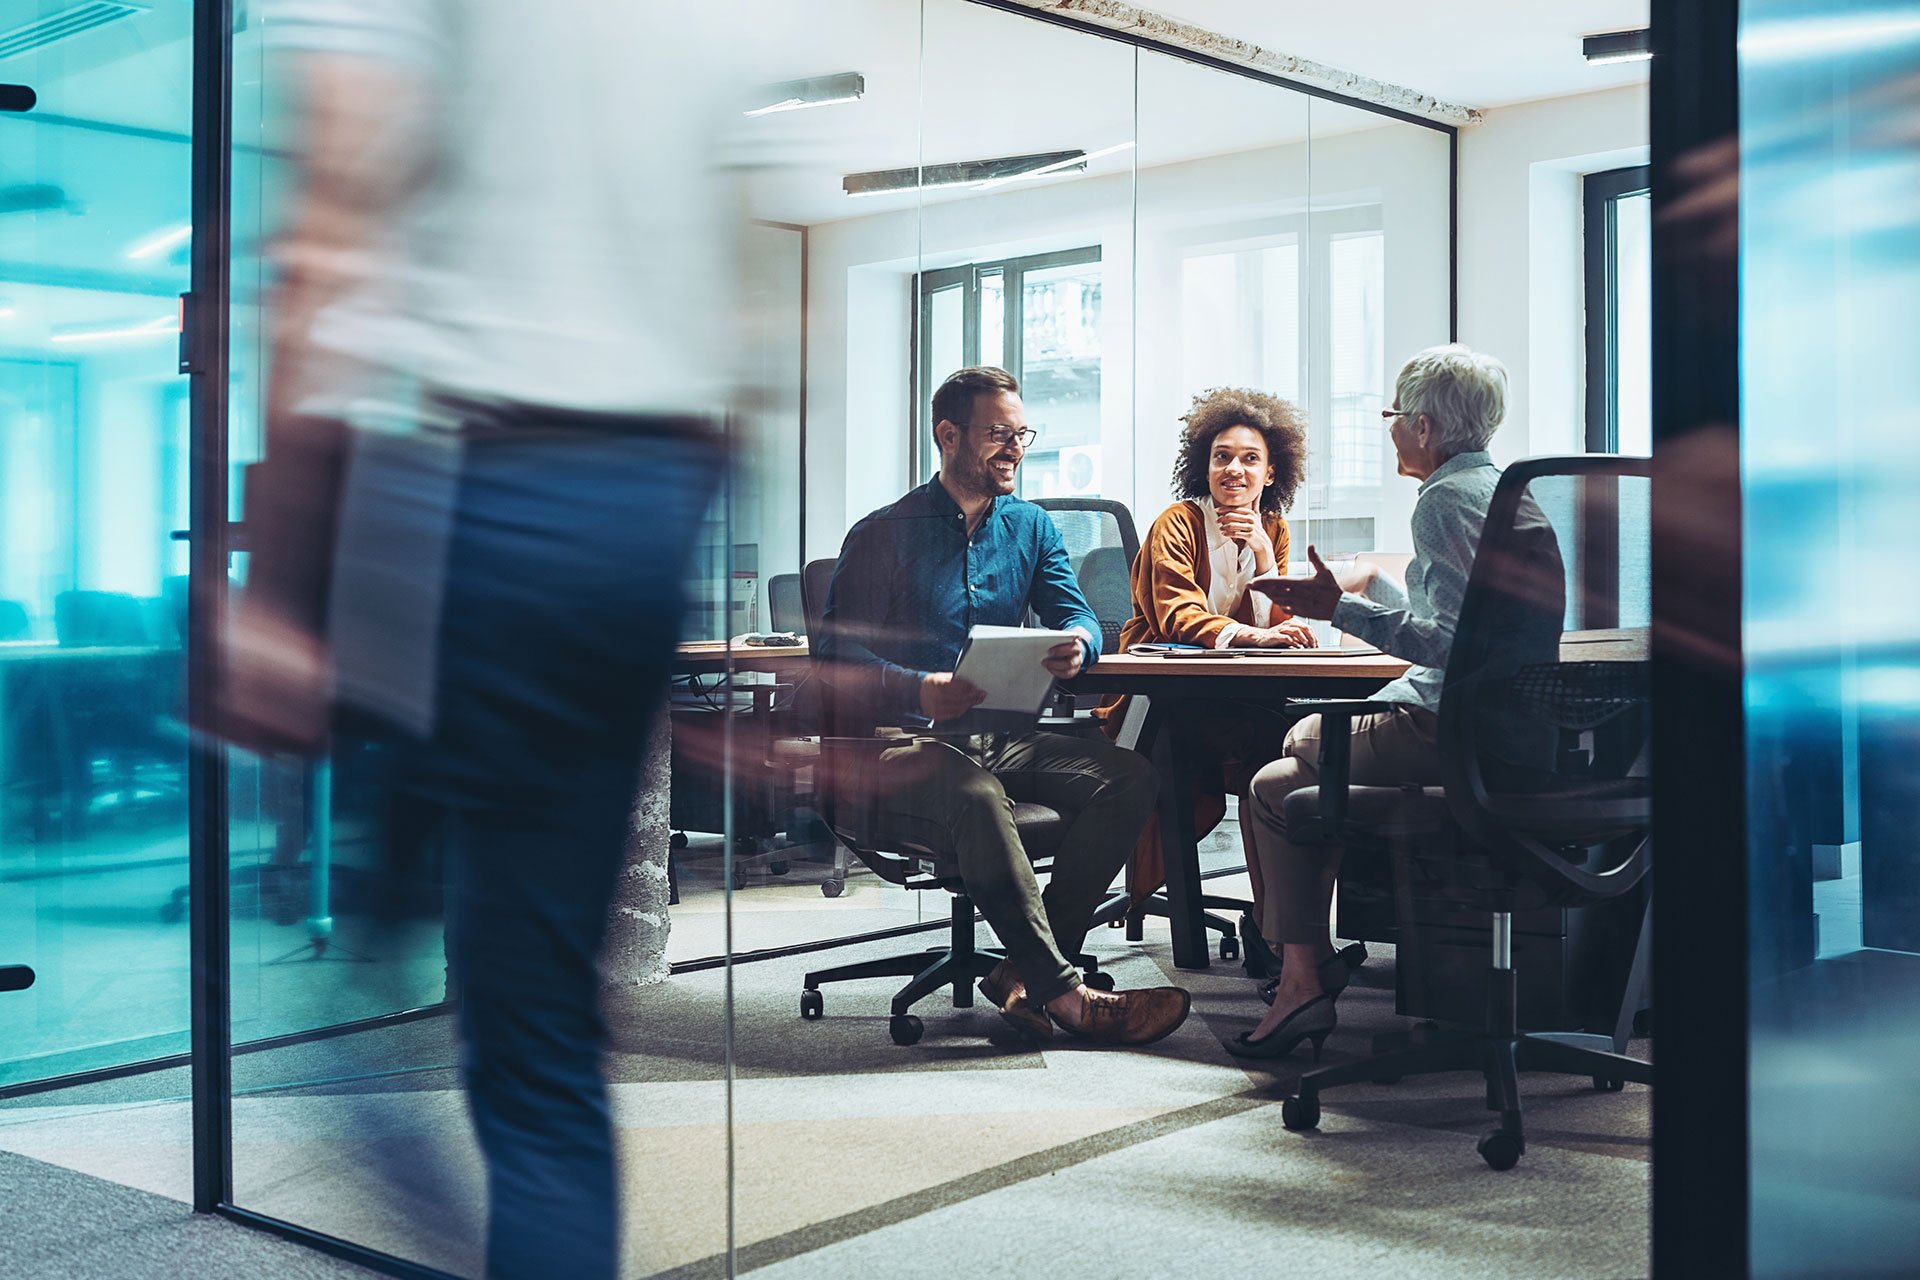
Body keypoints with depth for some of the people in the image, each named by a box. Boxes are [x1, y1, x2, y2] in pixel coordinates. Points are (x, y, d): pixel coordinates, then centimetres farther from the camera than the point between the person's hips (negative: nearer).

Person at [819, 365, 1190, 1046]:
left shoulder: (1032, 527, 16)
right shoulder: (884, 536, -1)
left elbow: (1078, 615, 7)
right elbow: (841, 659, -8)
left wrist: (1078, 644, -20)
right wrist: (920, 691, -28)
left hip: (1004, 737, 6)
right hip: (906, 743, -5)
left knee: (1129, 776, -19)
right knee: (978, 797, -38)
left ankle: (1026, 974, -23)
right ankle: (1065, 993, -34)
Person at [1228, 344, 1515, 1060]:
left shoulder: (1446, 499, -15)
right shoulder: (1501, 486, 15)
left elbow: (1456, 643, -25)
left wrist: (1342, 611, -24)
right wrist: (1367, 590, 38)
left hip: (1455, 731, -11)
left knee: (1275, 788, -1)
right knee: (1307, 732, 26)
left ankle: (1302, 983, -2)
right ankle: (1312, 953, 27)